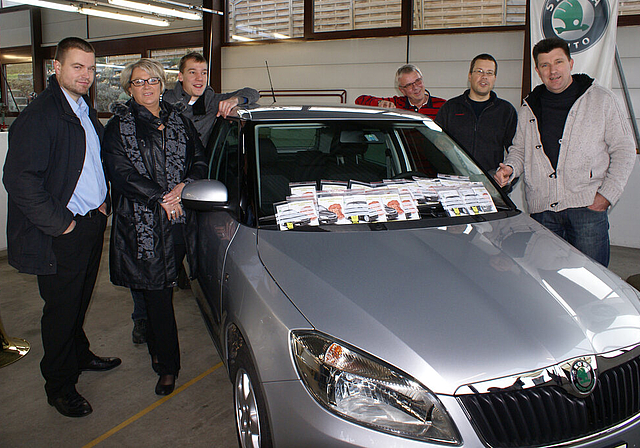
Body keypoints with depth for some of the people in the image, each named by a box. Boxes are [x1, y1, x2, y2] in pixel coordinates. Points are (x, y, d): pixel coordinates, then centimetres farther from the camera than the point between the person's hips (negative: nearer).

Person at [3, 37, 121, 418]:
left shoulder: (86, 110, 11)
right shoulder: (39, 115, -18)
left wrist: (102, 201, 9)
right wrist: (60, 223, -18)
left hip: (92, 224, 8)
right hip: (61, 239, -8)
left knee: (80, 301, 22)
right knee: (61, 310, 6)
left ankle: (79, 354, 43)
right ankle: (60, 386, 23)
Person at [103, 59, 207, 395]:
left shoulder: (179, 121, 15)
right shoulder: (119, 126, 4)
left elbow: (200, 159, 11)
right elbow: (121, 172, -6)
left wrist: (186, 185, -9)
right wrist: (160, 198, -13)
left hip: (181, 219, 3)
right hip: (143, 223, -3)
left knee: (162, 291, 9)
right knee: (157, 294, -1)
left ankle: (157, 348, 32)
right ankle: (168, 365, 10)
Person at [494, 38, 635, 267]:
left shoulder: (602, 100, 5)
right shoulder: (529, 108, 14)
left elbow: (624, 150, 4)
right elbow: (519, 149, 22)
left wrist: (607, 194, -6)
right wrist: (510, 167, -1)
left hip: (587, 207, -2)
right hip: (542, 209, 3)